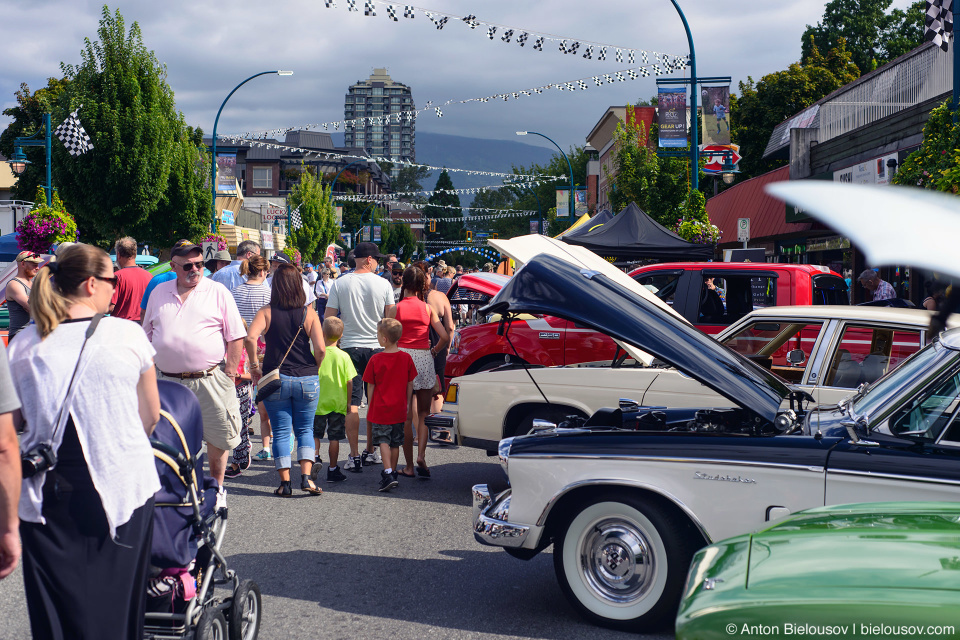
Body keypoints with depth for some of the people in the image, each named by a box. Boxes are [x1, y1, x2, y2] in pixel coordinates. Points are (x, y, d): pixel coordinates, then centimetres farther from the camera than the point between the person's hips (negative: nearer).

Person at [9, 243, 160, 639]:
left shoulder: (24, 343, 0)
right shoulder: (127, 334, -4)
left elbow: (14, 422, 7)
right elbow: (151, 416, 5)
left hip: (45, 498, 2)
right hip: (120, 488, -1)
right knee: (116, 607, 10)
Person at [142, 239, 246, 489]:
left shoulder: (218, 292, 1)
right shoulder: (159, 293, 12)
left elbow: (235, 336, -1)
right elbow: (147, 335, 20)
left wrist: (230, 373, -6)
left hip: (209, 381, -3)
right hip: (167, 381, 3)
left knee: (218, 439, 5)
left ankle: (217, 489, 23)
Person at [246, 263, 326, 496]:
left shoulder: (267, 312, -3)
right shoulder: (309, 313, -1)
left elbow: (250, 338, -18)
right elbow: (320, 349, -8)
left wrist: (254, 365, -6)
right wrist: (313, 369, 9)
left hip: (276, 379, -1)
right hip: (306, 379, 1)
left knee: (281, 432, 8)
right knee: (305, 429, 12)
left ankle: (285, 483, 8)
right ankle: (306, 477, -1)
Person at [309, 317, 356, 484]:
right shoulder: (343, 356, -7)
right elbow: (349, 382, -5)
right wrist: (348, 402, 7)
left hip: (318, 403, 0)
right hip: (338, 403, 1)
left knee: (315, 434, 14)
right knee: (334, 437, 7)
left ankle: (315, 458, -7)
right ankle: (333, 470, 12)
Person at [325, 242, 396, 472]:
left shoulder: (340, 283, -2)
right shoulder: (383, 284, -2)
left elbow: (328, 317, -1)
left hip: (349, 347, -1)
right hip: (376, 348, 1)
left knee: (352, 404, 0)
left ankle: (355, 456, -4)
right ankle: (371, 451, 22)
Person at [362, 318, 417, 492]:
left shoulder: (375, 359, -11)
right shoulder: (406, 358, -1)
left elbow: (370, 386, -4)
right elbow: (410, 384, 4)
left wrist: (370, 406, 7)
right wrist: (407, 405, 14)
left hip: (380, 408, -4)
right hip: (399, 410, 4)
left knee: (383, 440, -1)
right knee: (395, 443, 13)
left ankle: (388, 474, -15)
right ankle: (393, 474, 22)